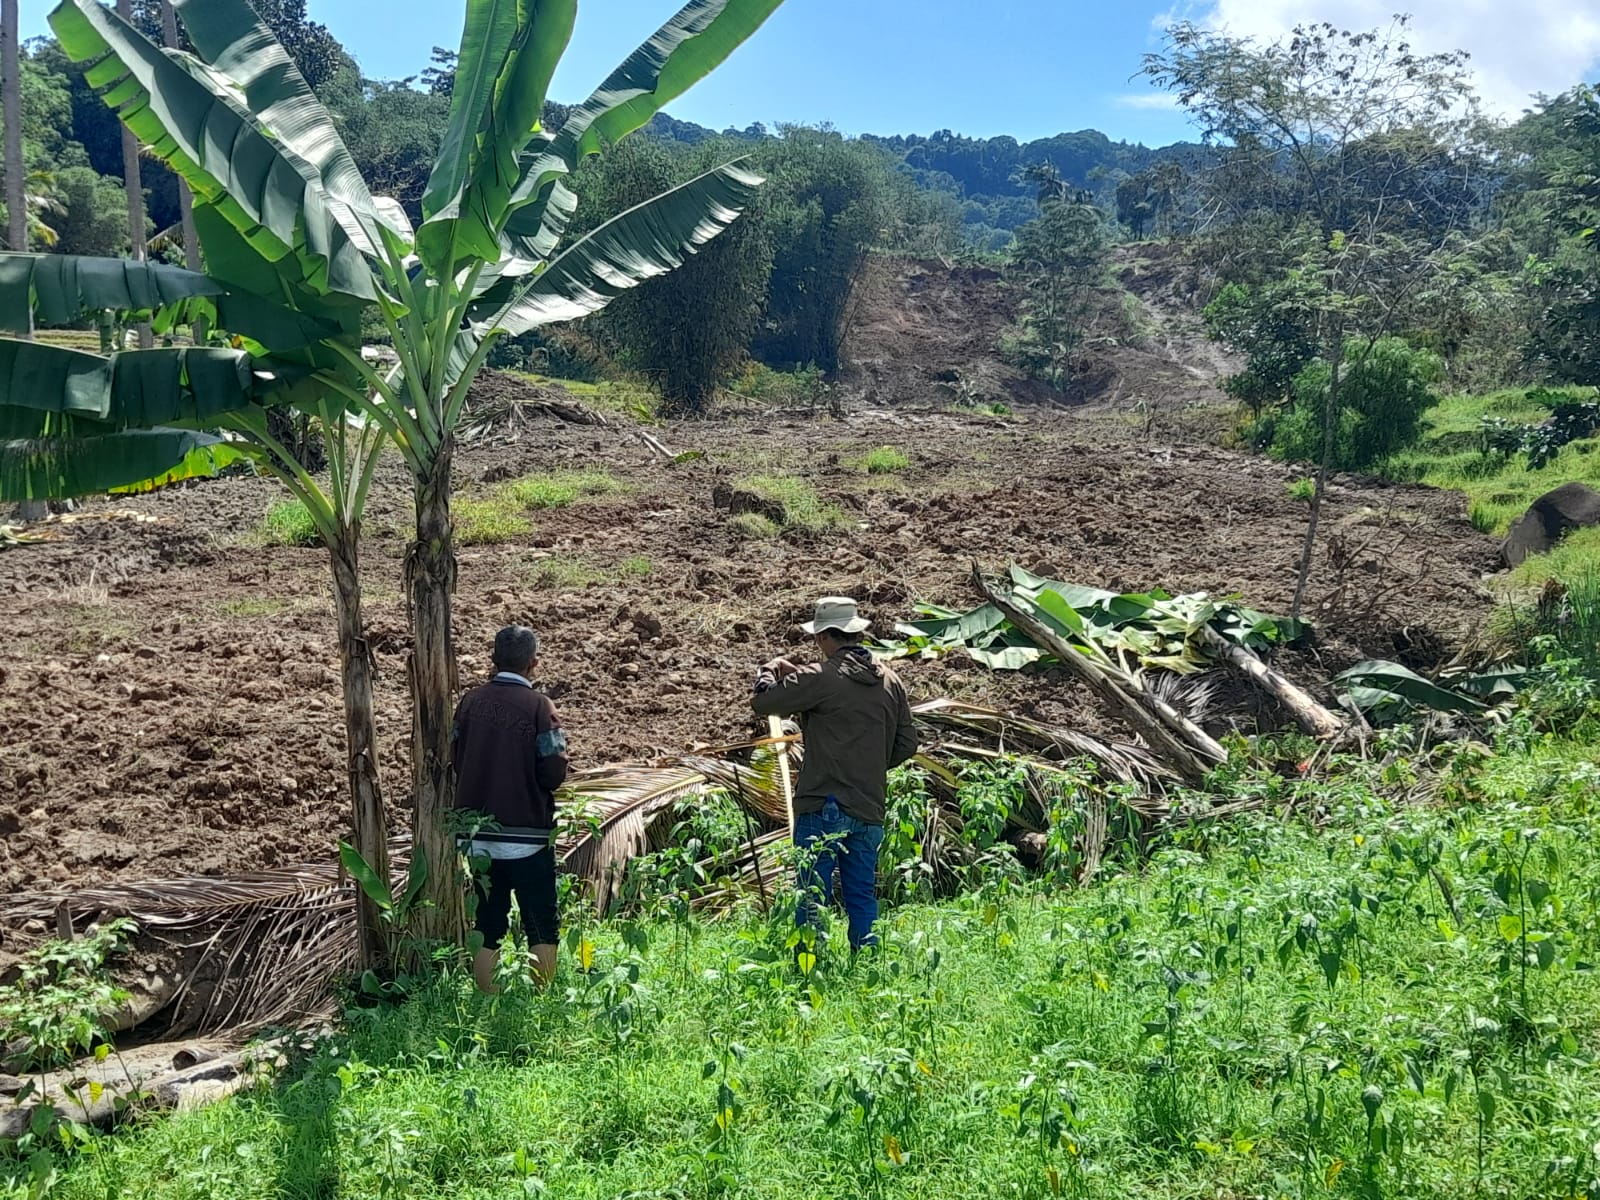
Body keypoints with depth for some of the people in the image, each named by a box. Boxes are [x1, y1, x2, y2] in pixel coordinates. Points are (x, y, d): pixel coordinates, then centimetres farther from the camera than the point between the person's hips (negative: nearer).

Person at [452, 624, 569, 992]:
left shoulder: (470, 701, 0)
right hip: (526, 835, -4)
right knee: (541, 925, 7)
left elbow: (455, 759, 8)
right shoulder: (538, 706, -13)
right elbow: (554, 773, -14)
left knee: (487, 924, 12)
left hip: (479, 835, 4)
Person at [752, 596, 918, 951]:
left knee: (813, 898, -2)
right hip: (870, 810, 6)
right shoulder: (890, 681, 10)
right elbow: (907, 743, 14)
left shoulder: (821, 678, -10)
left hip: (823, 806, -6)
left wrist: (770, 670, 14)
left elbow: (762, 702, -6)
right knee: (863, 898, 13)